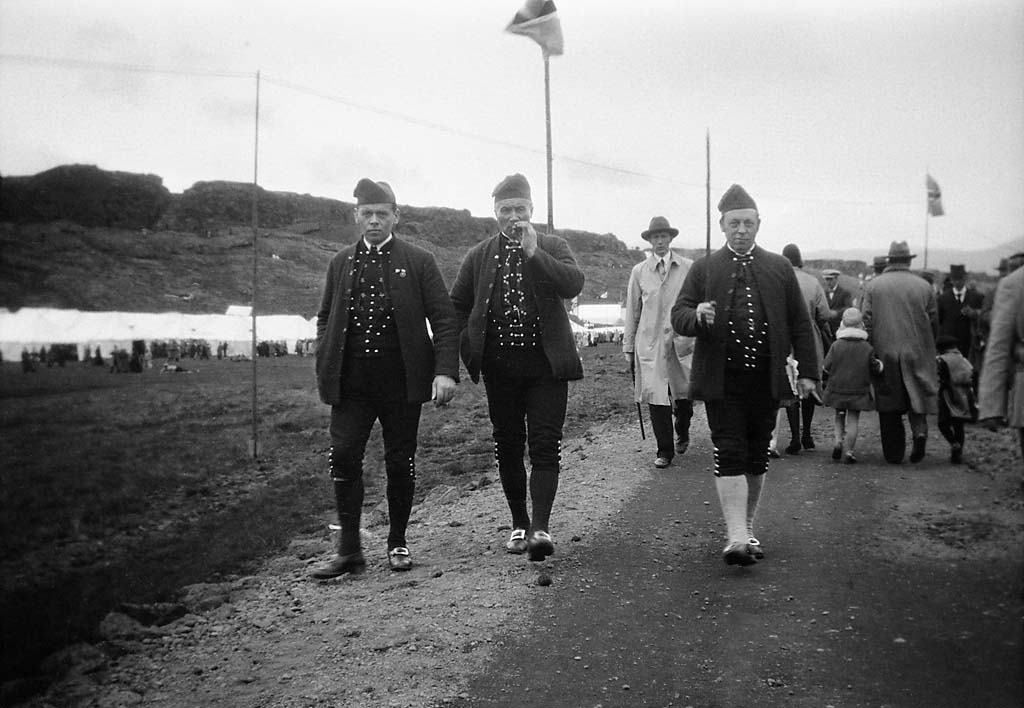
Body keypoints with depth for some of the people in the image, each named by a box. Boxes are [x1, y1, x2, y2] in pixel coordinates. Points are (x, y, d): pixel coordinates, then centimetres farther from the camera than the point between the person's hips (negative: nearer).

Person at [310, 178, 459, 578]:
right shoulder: (341, 263, 12)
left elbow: (444, 319, -1)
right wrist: (325, 367, 6)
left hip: (401, 379, -2)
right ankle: (349, 551, 5)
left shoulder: (418, 261, 3)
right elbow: (325, 317, 18)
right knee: (343, 457, -6)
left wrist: (446, 371, -13)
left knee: (400, 463, 5)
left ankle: (398, 543, 22)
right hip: (350, 381, 2)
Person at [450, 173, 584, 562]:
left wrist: (533, 253, -21)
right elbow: (457, 306, 14)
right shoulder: (479, 256, 9)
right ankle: (519, 524, 22)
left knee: (544, 447, -7)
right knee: (508, 447, 9)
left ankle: (540, 528, -8)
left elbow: (574, 284, -15)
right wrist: (472, 348, 3)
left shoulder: (553, 247, 3)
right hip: (499, 366, 2)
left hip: (545, 364, -2)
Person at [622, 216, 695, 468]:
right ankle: (664, 451, 10)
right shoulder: (639, 271, 6)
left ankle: (682, 434, 38)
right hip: (650, 342, 0)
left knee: (684, 394, 8)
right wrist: (628, 346, 8)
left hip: (682, 340, 0)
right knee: (656, 398, -3)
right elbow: (632, 312, 9)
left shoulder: (689, 268, 4)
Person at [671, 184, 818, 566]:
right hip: (721, 378, -2)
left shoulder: (780, 268, 11)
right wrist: (697, 316, -22)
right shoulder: (704, 268, 5)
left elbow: (800, 322, 11)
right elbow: (678, 315, 1)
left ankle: (748, 527, 24)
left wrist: (808, 370, 6)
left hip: (765, 379, 3)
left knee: (757, 456, 10)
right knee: (729, 453, -7)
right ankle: (736, 536, -6)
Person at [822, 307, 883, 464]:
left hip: (837, 388, 1)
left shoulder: (836, 345, -6)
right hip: (858, 390, -1)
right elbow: (875, 369, 0)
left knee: (839, 415, 18)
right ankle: (849, 450, 3)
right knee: (853, 418, 4)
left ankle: (838, 440, 1)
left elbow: (827, 366, -5)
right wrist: (879, 364, 22)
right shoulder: (867, 348, -5)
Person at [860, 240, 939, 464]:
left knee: (889, 405, 6)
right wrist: (927, 347, 16)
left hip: (884, 353, 0)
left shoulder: (873, 285, -1)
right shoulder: (924, 286, 2)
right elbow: (933, 322, 4)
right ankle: (919, 429, -16)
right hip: (916, 353, 0)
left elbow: (866, 320, -4)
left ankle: (893, 453, 9)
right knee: (917, 395, 11)